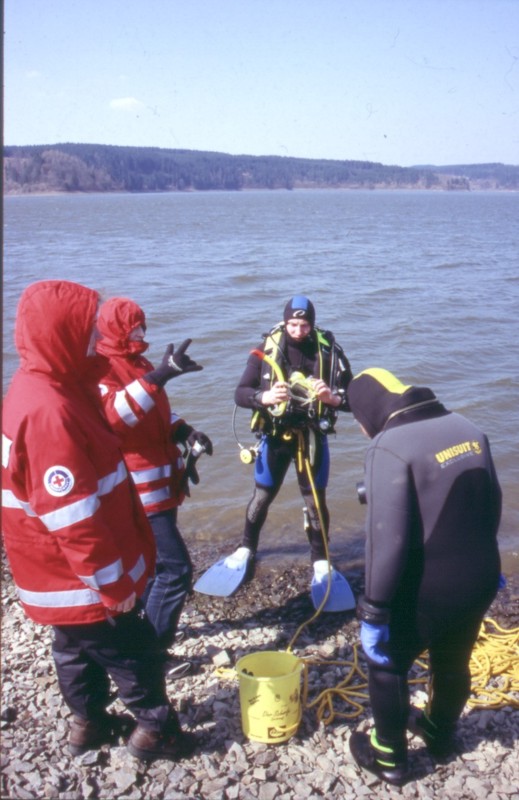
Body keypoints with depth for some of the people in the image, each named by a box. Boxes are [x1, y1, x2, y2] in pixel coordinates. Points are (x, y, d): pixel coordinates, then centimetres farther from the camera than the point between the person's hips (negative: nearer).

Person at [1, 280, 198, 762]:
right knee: (134, 649, 8)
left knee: (79, 646, 24)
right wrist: (113, 582, -20)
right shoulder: (48, 411, -31)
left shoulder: (48, 388, 2)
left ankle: (89, 722, 42)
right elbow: (71, 516, -29)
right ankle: (155, 731, 26)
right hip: (78, 579, -9)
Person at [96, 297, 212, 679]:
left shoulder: (138, 363, 13)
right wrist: (161, 375, -43)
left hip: (160, 481, 10)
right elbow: (114, 414, -36)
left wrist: (185, 431, 4)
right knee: (175, 567, -7)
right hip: (138, 487, -10)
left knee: (153, 561, 21)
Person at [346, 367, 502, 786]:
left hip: (426, 591, -6)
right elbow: (492, 504, 10)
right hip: (480, 582, 7)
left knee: (387, 665, 18)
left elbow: (388, 537, -25)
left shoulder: (391, 447, -21)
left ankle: (390, 756, 33)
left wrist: (375, 608, -18)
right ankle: (441, 733, 51)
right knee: (454, 663, 28)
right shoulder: (468, 429, 1)